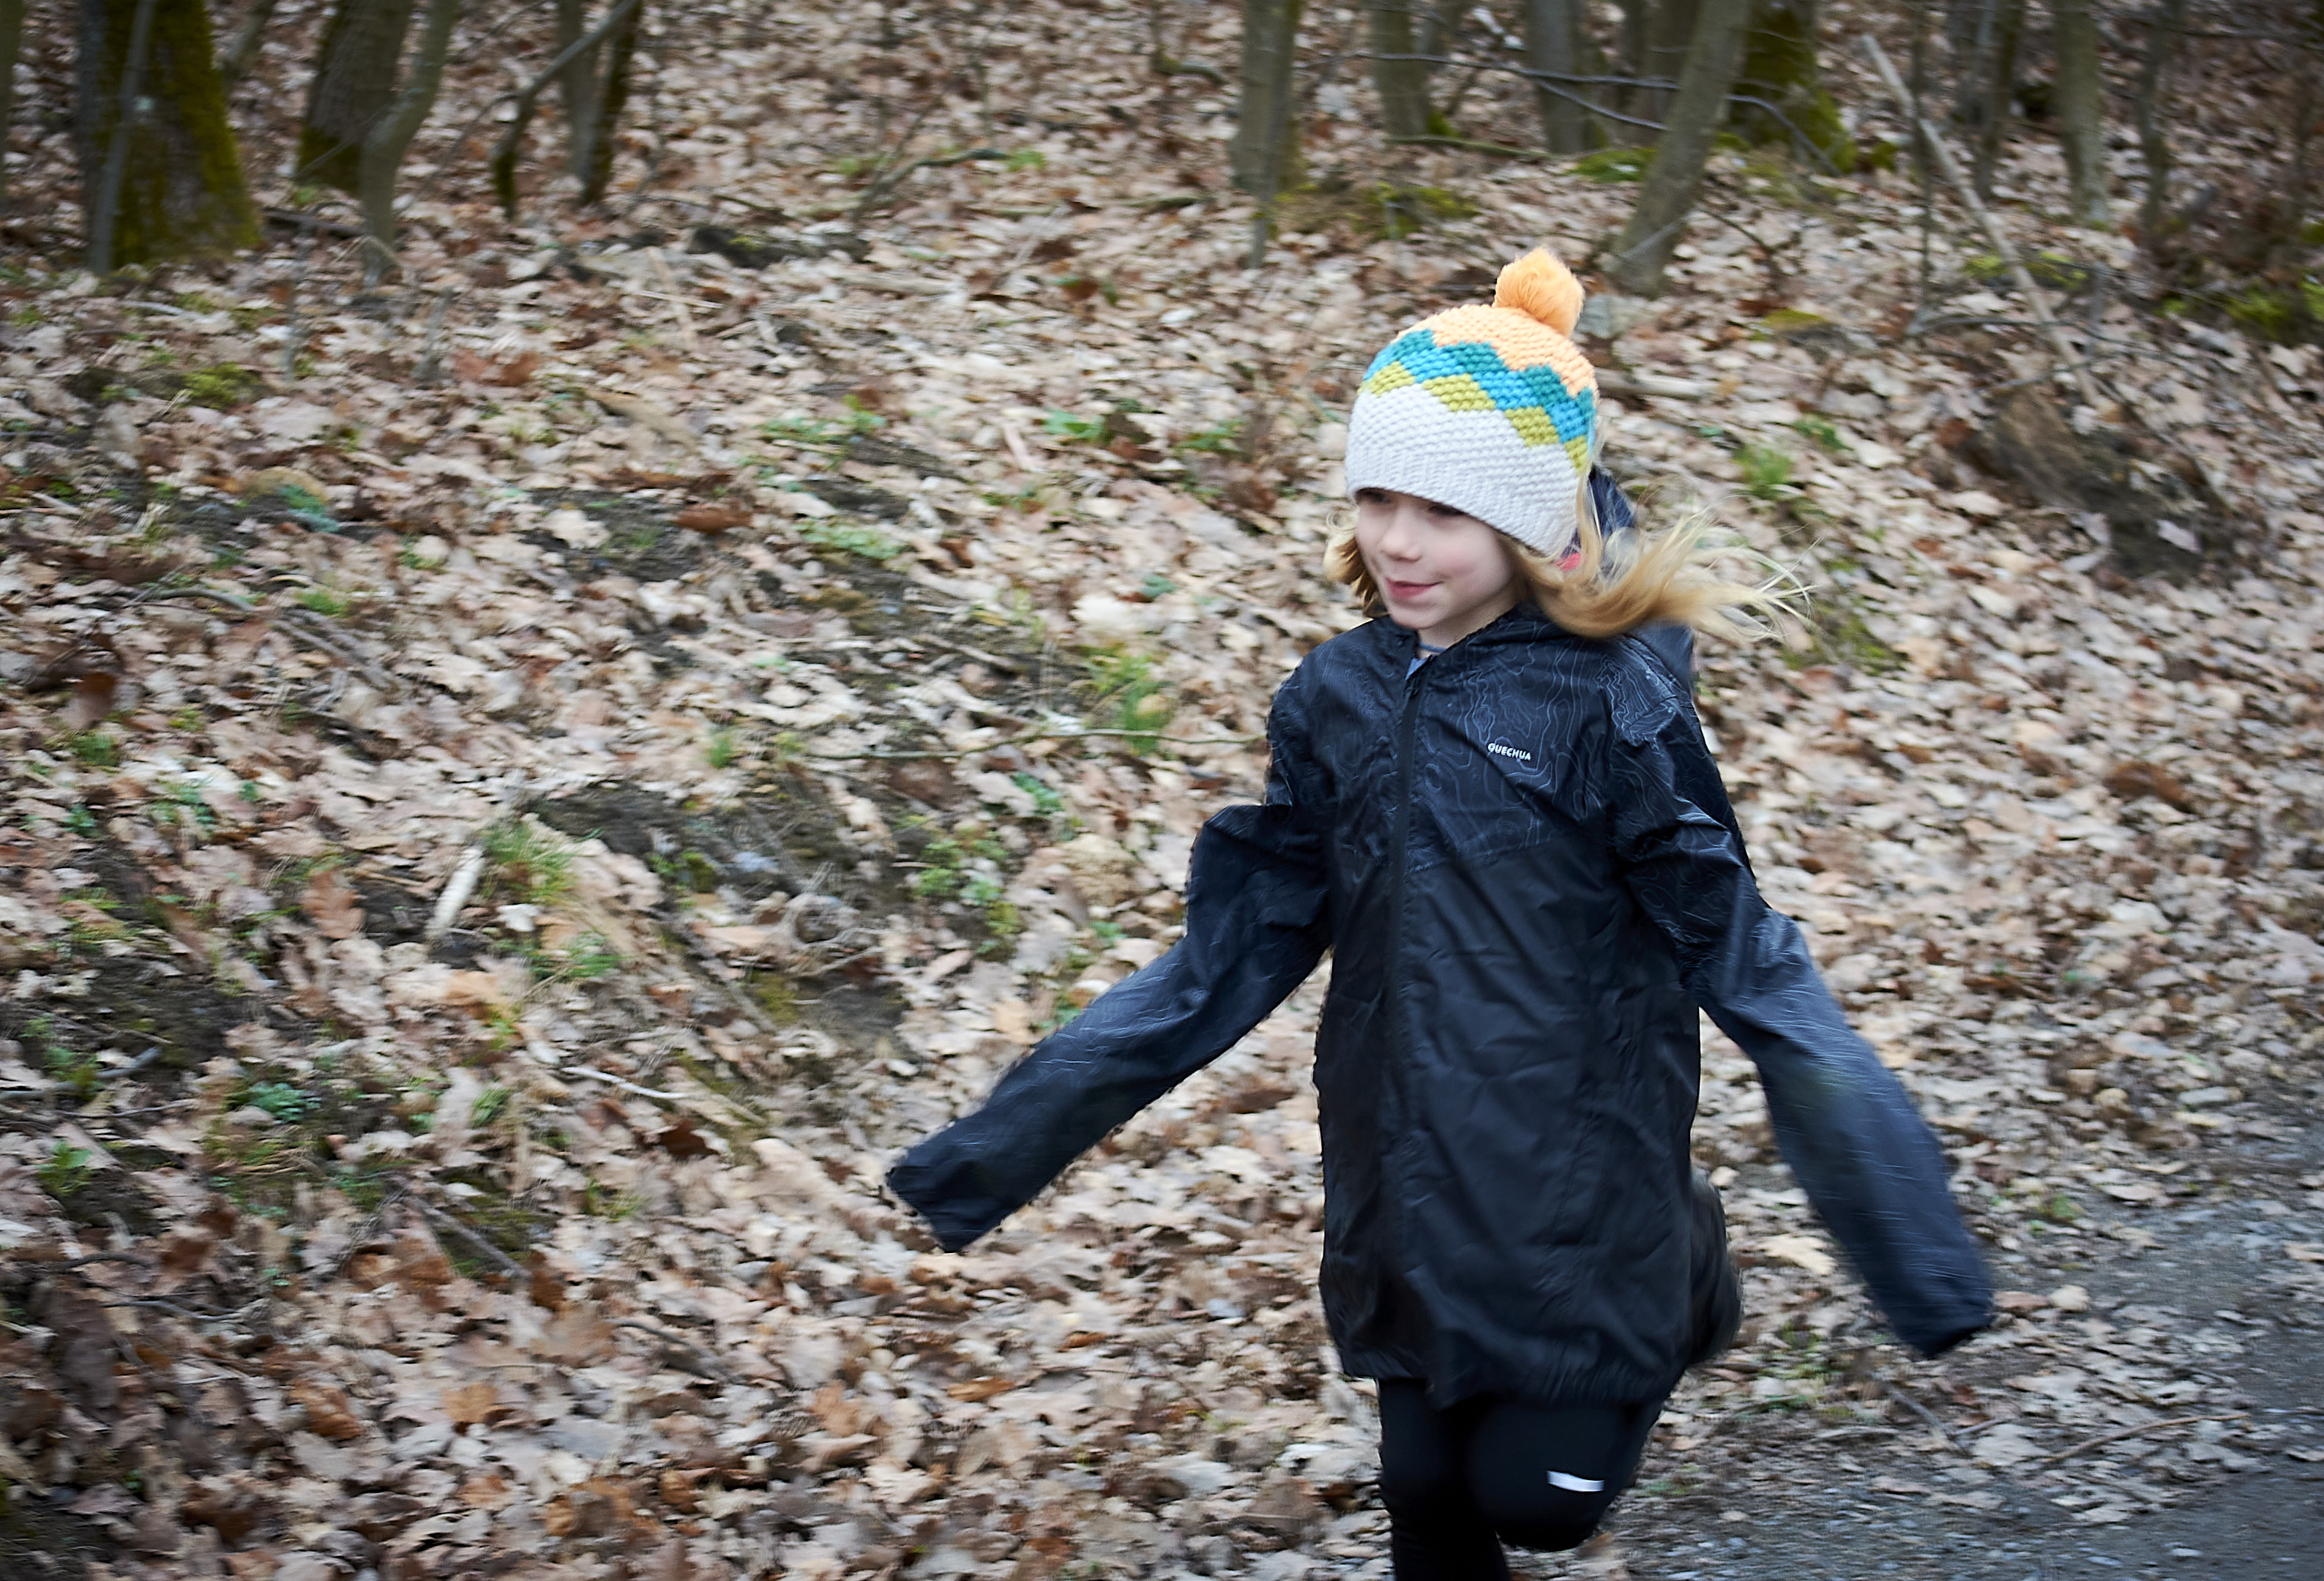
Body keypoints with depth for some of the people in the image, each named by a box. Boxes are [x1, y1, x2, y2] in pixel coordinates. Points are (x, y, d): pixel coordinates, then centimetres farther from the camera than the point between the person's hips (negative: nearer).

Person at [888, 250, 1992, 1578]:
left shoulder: (1610, 702, -14)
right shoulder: (1337, 700, 0)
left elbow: (1747, 963, -12)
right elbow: (1234, 956, 6)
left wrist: (1917, 1251, -15)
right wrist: (1000, 1144, 6)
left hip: (1577, 1190, -5)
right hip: (1408, 1206, 5)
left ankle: (1684, 1292, 25)